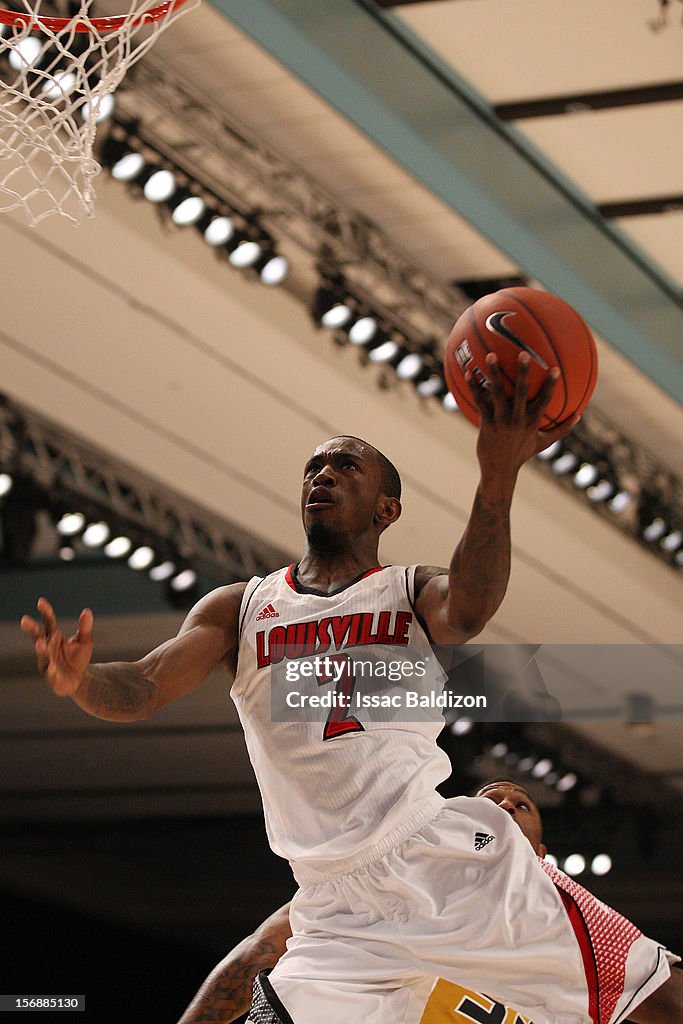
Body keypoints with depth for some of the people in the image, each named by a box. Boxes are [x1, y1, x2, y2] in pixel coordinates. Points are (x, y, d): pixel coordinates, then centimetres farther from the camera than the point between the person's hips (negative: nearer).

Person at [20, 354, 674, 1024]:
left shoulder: (414, 593, 8)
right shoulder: (241, 610, 14)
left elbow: (468, 611, -16)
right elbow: (141, 690, 1)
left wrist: (498, 478, -35)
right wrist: (79, 680, -25)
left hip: (453, 861, -1)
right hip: (340, 916, 2)